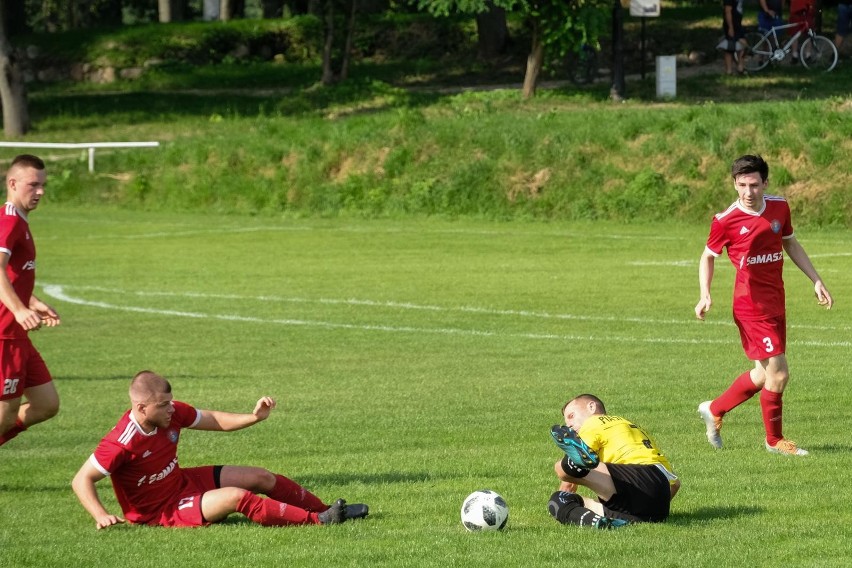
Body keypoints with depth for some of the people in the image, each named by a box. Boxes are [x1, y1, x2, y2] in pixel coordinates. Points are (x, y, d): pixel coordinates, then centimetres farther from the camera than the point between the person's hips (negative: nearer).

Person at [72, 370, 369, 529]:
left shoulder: (171, 413, -12)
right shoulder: (122, 443, -32)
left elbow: (214, 420, 1)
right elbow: (82, 480, -26)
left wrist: (254, 417, -12)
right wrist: (101, 516, -37)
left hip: (181, 481, 8)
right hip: (160, 511, -8)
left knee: (261, 478, 5)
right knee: (237, 497, -24)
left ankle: (326, 510, 17)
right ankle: (317, 521, -17)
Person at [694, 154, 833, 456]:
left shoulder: (779, 207, 3)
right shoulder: (725, 221, -11)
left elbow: (791, 244, 18)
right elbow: (708, 257, 3)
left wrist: (816, 281, 15)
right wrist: (705, 295, -10)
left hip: (775, 303, 7)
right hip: (751, 305, -7)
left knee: (764, 374, 15)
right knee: (778, 373, -8)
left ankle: (714, 409, 35)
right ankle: (774, 440, 11)